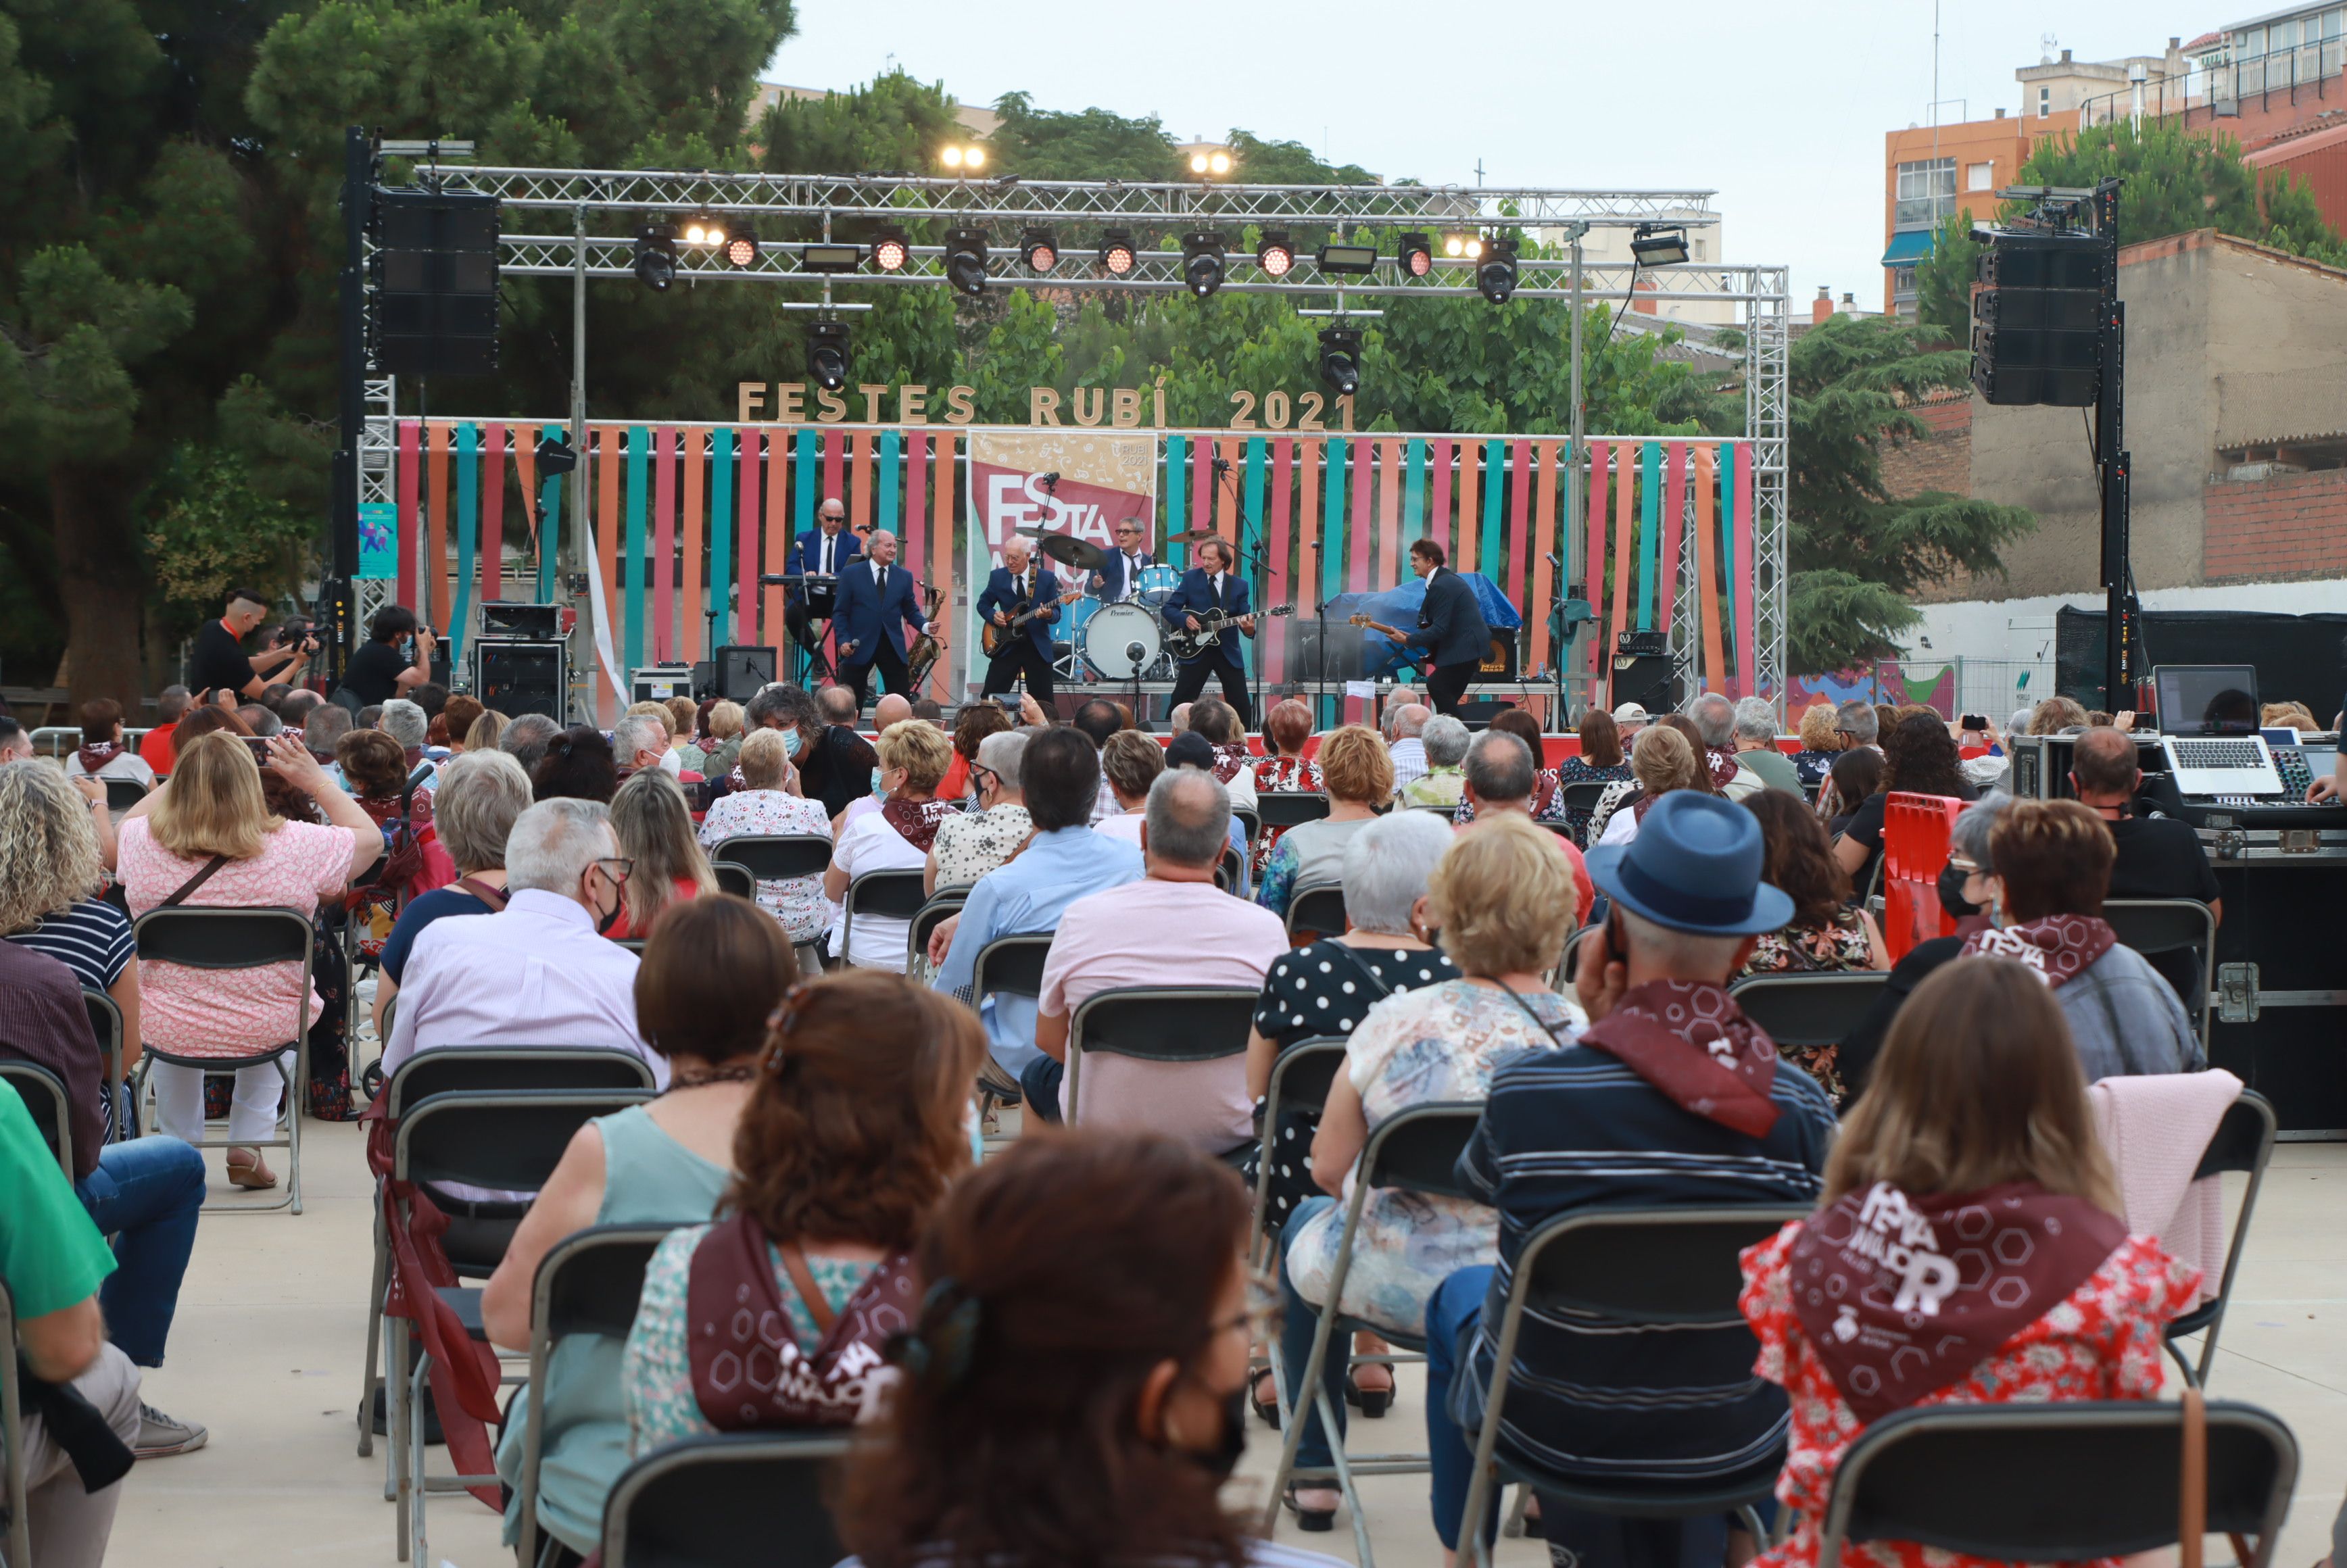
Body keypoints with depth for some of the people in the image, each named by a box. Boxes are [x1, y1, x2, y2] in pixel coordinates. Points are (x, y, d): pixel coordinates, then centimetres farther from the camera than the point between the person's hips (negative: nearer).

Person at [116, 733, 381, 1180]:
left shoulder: (143, 842, -15)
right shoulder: (295, 846, -20)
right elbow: (370, 837, 0)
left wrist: (190, 772, 14)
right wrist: (316, 781, 4)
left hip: (170, 1032, 1)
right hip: (270, 1032, -1)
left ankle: (180, 1149, 44)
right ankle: (247, 1146, 35)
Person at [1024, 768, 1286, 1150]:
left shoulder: (1082, 918, -14)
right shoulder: (1264, 929, -14)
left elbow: (1048, 1039, 0)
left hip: (1102, 1133, 0)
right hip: (1225, 1135, 0)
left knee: (1038, 1074, 33)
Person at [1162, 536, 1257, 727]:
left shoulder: (1239, 585, 3)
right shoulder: (1190, 578, 0)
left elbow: (1246, 617, -2)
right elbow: (1168, 609, 2)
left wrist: (1248, 627, -25)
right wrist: (1185, 619, -17)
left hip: (1228, 652, 1)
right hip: (1195, 649, -1)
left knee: (1242, 706, 0)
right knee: (1181, 701, -2)